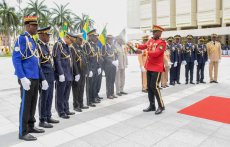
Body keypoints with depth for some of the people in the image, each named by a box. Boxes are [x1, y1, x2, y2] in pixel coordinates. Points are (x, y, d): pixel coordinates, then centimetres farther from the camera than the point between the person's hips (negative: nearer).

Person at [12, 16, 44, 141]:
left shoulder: (32, 40, 17)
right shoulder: (22, 38, -9)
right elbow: (15, 59, -16)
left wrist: (40, 77, 18)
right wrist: (23, 78, -22)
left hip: (35, 78, 8)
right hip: (27, 78, -8)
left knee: (33, 104, 15)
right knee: (25, 105, -1)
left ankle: (31, 126, 28)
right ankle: (23, 132, 10)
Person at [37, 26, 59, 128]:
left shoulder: (46, 45, 13)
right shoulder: (38, 46, -14)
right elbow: (38, 65, -17)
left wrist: (52, 75, 14)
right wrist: (43, 79, -19)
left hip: (51, 76, 8)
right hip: (44, 76, -8)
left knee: (50, 98, 14)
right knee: (43, 98, 1)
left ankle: (48, 117, 27)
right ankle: (42, 121, 14)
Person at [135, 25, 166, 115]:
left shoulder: (162, 42, -12)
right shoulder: (151, 40, 12)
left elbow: (156, 53, -24)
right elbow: (144, 46, 8)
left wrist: (142, 52, -29)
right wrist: (135, 45, -8)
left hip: (157, 68, -8)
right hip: (149, 67, 8)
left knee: (154, 86, -9)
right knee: (149, 87, 10)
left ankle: (161, 106, 6)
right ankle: (152, 106, 21)